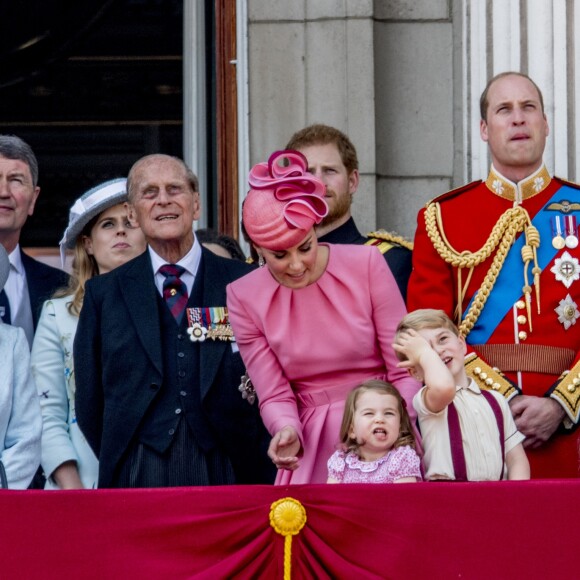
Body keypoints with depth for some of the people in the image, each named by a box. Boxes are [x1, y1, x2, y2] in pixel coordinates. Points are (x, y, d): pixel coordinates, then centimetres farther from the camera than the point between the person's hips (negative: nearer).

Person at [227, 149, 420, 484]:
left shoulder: (367, 265, -6)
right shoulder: (244, 298, -2)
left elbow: (405, 371, -3)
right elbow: (274, 394, 0)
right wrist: (287, 430, -21)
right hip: (313, 446, 1)